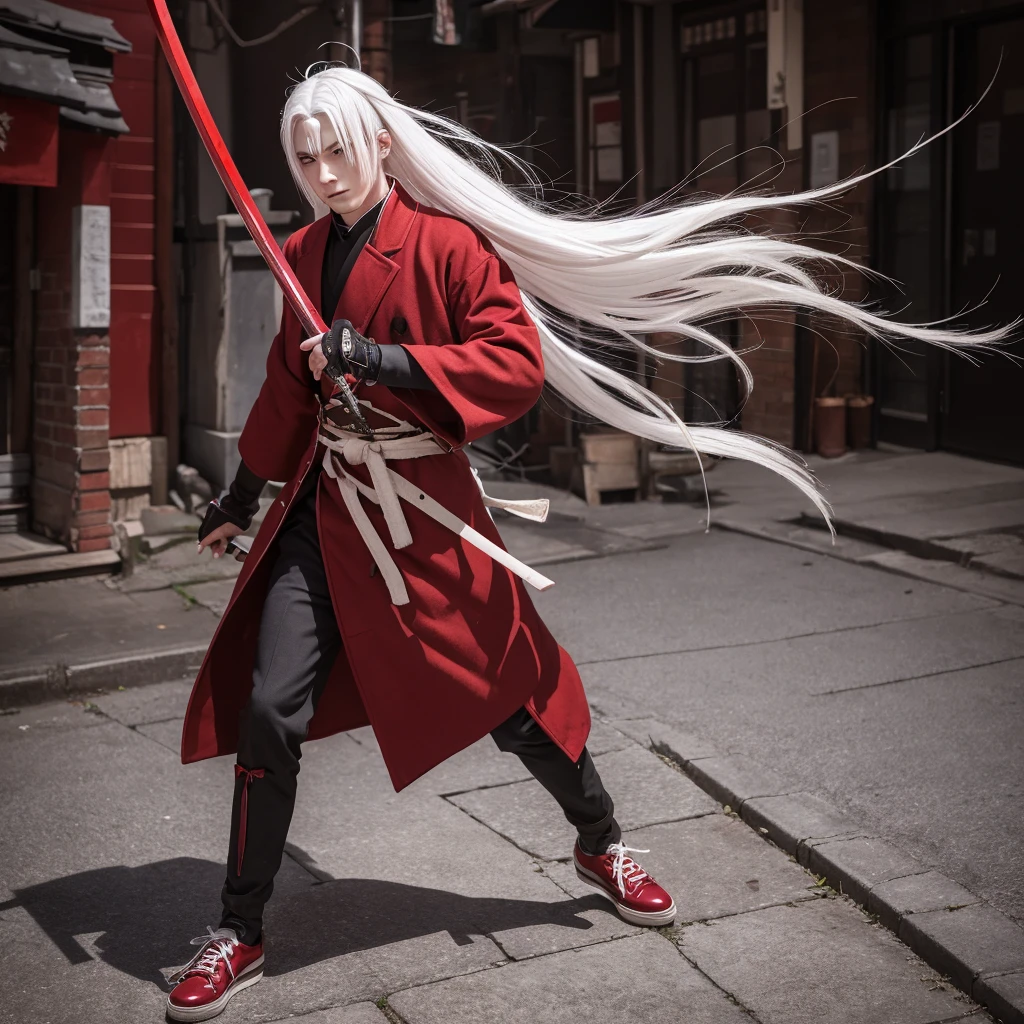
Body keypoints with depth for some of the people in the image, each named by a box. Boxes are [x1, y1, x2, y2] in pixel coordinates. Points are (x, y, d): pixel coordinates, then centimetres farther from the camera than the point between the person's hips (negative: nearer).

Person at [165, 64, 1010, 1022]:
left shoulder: (447, 244, -11)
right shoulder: (302, 256, 6)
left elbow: (517, 360, -19)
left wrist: (385, 360, -26)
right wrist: (242, 495, 23)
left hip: (427, 511, -4)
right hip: (324, 508, 4)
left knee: (505, 692, 8)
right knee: (268, 709, -5)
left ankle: (601, 845, 36)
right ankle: (238, 934, 10)